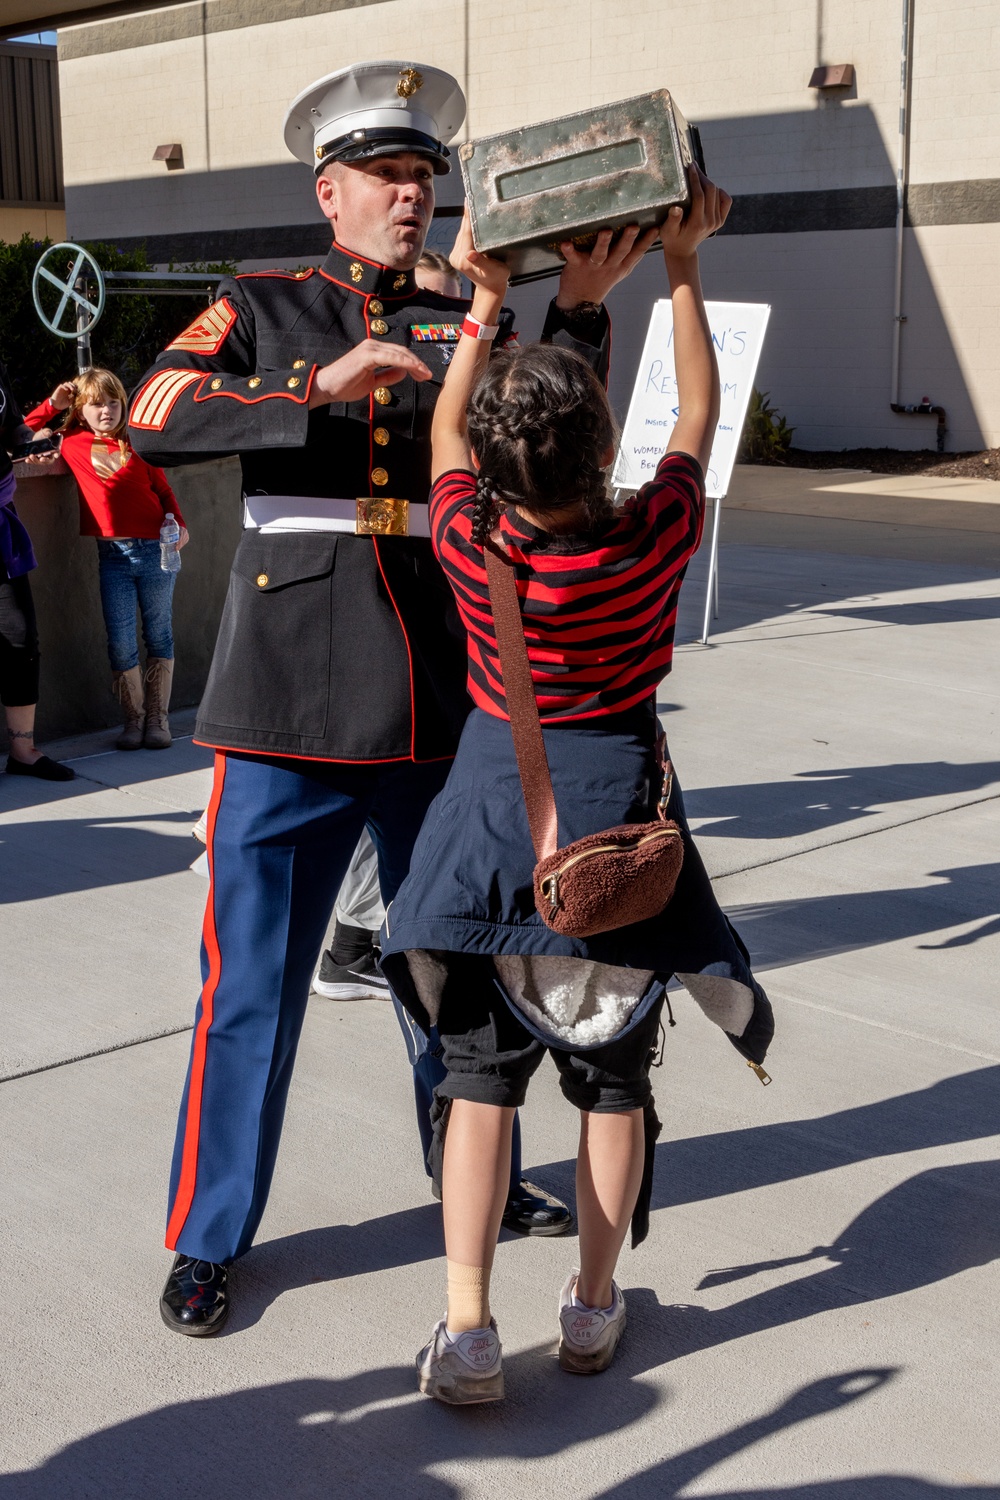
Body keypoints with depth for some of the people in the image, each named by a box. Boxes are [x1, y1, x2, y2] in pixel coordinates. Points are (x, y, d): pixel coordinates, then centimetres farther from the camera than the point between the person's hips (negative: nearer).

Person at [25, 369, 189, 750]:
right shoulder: (72, 443, 7)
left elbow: (163, 490, 7)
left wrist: (178, 525, -8)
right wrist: (52, 405, 7)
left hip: (155, 549, -1)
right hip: (112, 556, 1)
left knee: (158, 635, 6)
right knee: (120, 643, -1)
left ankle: (158, 718, 15)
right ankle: (133, 718, 13)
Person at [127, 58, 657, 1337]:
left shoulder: (466, 330, 12)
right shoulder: (261, 309, 5)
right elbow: (155, 417, -11)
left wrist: (580, 310, -16)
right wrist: (320, 387, -21)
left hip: (441, 712, 3)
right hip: (292, 706, -3)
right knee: (253, 982, 2)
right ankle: (206, 1243, 18)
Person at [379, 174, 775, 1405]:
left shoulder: (466, 544, -13)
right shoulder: (657, 539, -15)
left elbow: (443, 430, 8)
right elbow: (698, 415, 3)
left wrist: (484, 305, 13)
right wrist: (683, 267, 9)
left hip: (493, 794, 0)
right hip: (617, 804, 0)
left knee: (479, 1073, 8)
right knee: (615, 1073, 13)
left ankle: (467, 1328, 6)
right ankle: (593, 1305, 25)